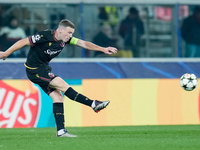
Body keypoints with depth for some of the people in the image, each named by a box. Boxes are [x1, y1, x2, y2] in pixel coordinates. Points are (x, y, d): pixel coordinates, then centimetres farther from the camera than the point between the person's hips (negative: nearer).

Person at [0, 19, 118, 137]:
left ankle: (61, 131, -2)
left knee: (58, 96, 0)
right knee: (63, 85, -15)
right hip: (34, 69, -9)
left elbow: (83, 43, -5)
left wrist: (103, 49, -15)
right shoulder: (44, 36, -24)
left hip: (44, 68, 9)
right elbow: (23, 42, -17)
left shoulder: (65, 39, -2)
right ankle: (94, 104, -13)